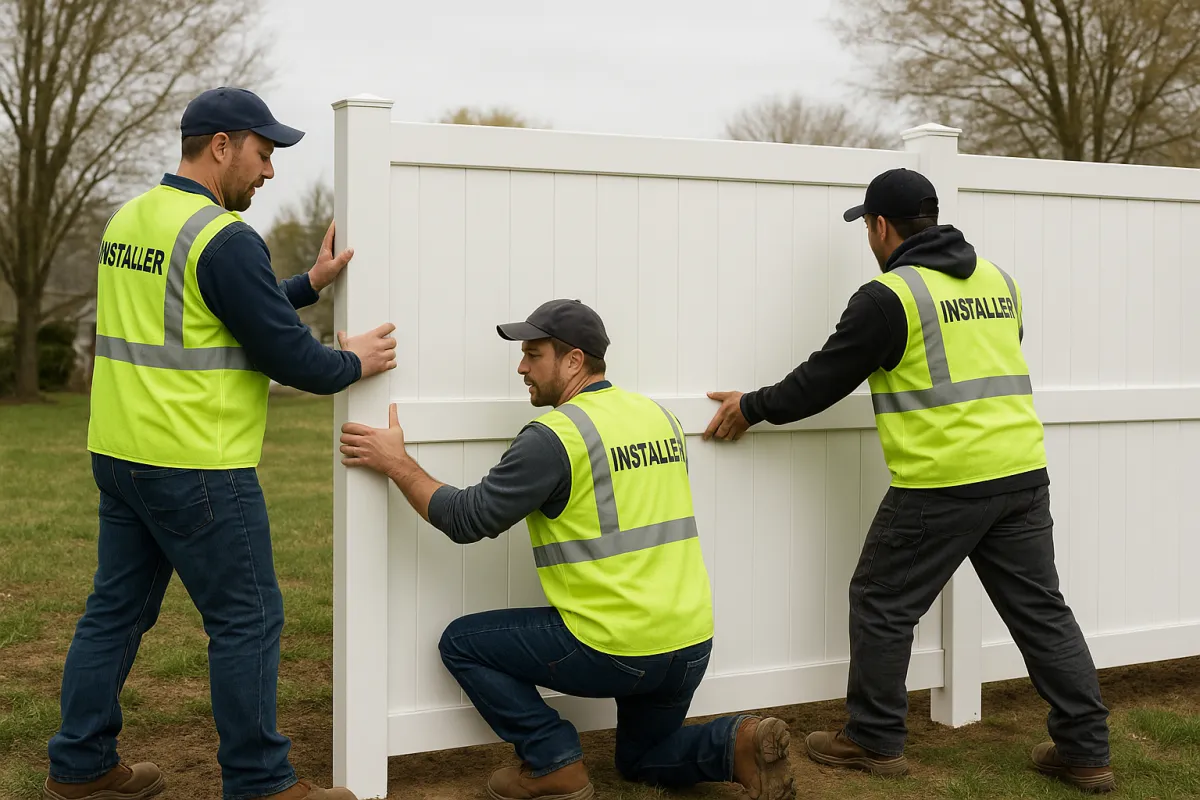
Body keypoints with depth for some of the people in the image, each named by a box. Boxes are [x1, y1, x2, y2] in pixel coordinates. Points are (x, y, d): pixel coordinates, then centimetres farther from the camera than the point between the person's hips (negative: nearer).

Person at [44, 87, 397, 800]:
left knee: (117, 607, 16)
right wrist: (352, 364, 3)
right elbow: (284, 353, -15)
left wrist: (309, 284, 18)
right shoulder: (224, 238, -16)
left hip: (120, 450, 9)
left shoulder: (130, 220, 12)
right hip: (195, 466, -9)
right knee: (248, 619, 1)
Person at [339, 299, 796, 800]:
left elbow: (467, 520, -10)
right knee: (644, 759, 31)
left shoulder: (554, 437, -13)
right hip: (692, 644, 7)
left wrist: (395, 463, 1)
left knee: (461, 643, 10)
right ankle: (736, 744, 4)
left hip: (616, 650, -7)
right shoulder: (660, 416, 8)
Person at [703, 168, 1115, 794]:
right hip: (1023, 472, 7)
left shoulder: (890, 296, -8)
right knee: (1040, 608, 14)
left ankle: (874, 742, 18)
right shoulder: (998, 280, 13)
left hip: (941, 484, -7)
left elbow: (824, 377, -2)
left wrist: (752, 408, 12)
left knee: (882, 604, 9)